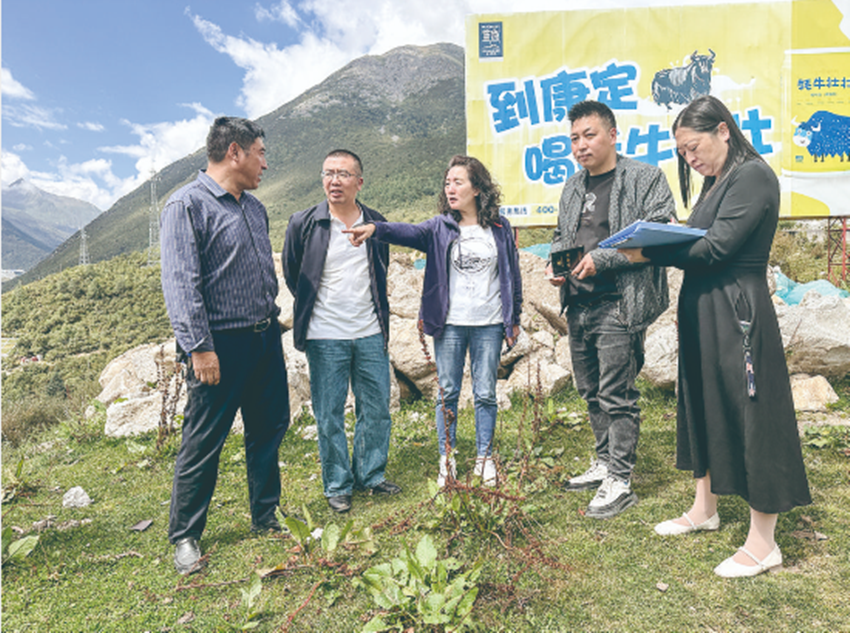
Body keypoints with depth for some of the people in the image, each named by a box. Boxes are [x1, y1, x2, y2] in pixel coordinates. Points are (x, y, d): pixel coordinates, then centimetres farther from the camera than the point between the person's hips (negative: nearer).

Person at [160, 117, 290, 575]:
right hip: (221, 346, -8)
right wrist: (199, 347, -22)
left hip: (264, 339, 8)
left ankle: (265, 517, 33)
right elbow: (180, 282, -17)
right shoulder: (187, 205, -11)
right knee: (203, 443, 3)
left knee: (269, 429, 15)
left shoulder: (254, 207, 14)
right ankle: (184, 536, 23)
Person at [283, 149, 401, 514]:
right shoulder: (303, 224, -4)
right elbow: (292, 275, 9)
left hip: (370, 333, 3)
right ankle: (337, 486, 22)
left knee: (377, 409, 10)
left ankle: (370, 476, 29)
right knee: (329, 415, 5)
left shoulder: (376, 223, 5)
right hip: (325, 336, -3)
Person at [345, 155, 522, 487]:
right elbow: (410, 232, -18)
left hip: (488, 325, 0)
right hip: (450, 324, 0)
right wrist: (376, 228, -38)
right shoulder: (440, 227, 2)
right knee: (447, 393, 7)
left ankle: (485, 458, 25)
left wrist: (514, 318, 10)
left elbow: (512, 274, 9)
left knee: (485, 394, 8)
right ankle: (447, 460, 22)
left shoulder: (499, 228, 5)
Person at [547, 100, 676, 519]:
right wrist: (555, 262, 5)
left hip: (619, 305, -7)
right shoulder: (572, 187, 17)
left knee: (617, 396, -3)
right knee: (592, 392, 15)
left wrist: (601, 259, -19)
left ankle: (620, 482, 10)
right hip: (578, 306, 7)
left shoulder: (645, 178, -2)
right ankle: (605, 463, 31)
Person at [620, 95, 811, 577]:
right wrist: (655, 249, -4)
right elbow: (699, 247, 12)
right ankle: (705, 509, 33)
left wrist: (649, 254, -17)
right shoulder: (717, 182, 16)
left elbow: (717, 248, -20)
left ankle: (763, 543, 12)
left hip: (737, 312, -10)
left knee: (750, 416, -1)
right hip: (703, 311, 10)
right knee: (705, 407, 16)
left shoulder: (753, 175, -11)